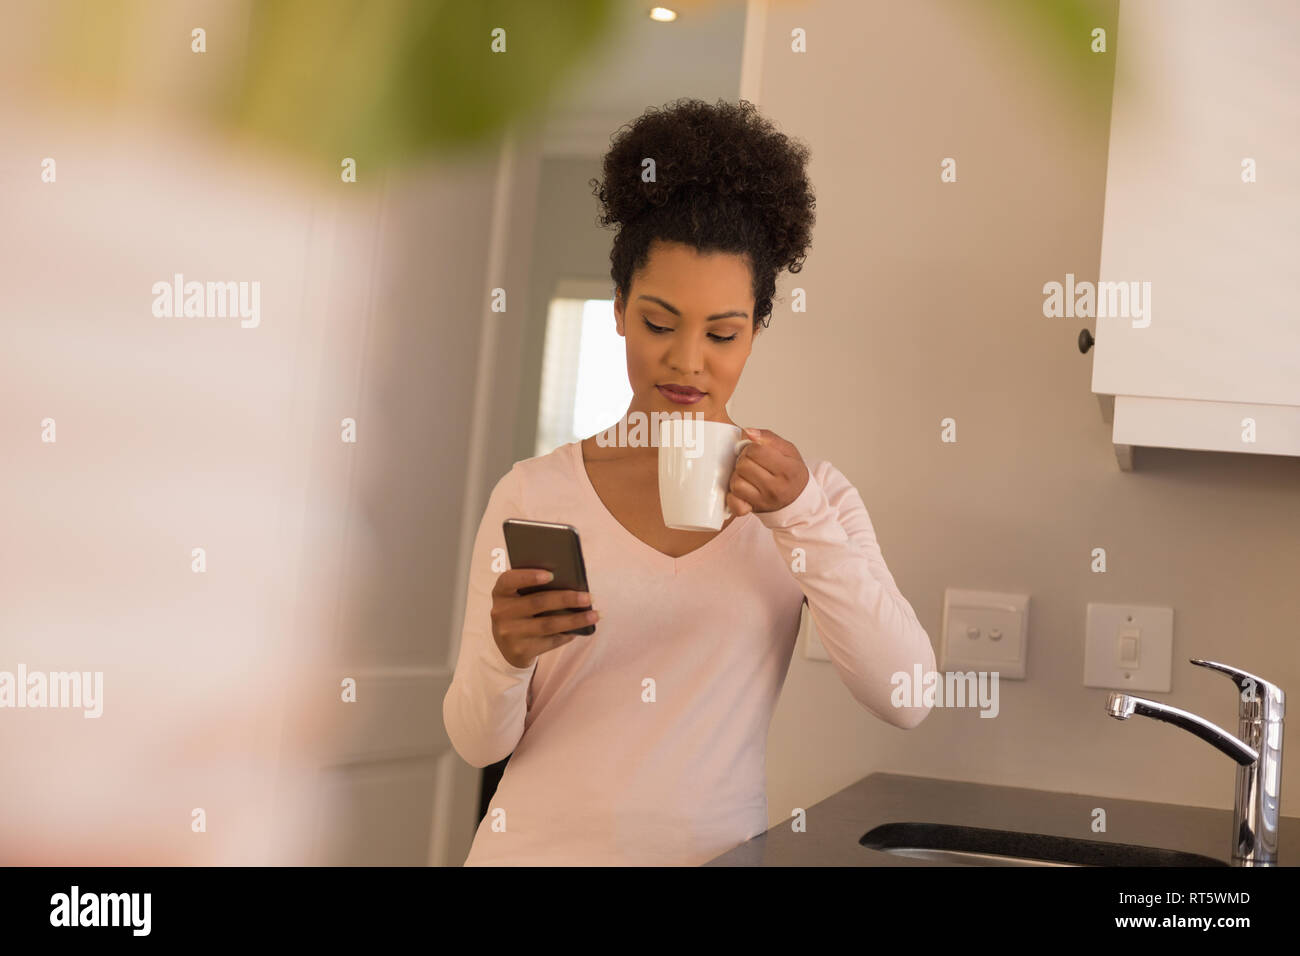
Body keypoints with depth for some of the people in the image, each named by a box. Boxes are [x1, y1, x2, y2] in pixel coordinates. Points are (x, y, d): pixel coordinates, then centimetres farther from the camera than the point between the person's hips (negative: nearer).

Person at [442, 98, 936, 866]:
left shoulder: (814, 496, -3)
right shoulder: (534, 494, -6)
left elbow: (907, 700, -13)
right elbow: (478, 740, -4)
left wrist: (804, 516, -21)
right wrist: (506, 653, -24)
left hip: (716, 846, 1)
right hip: (542, 843, 0)